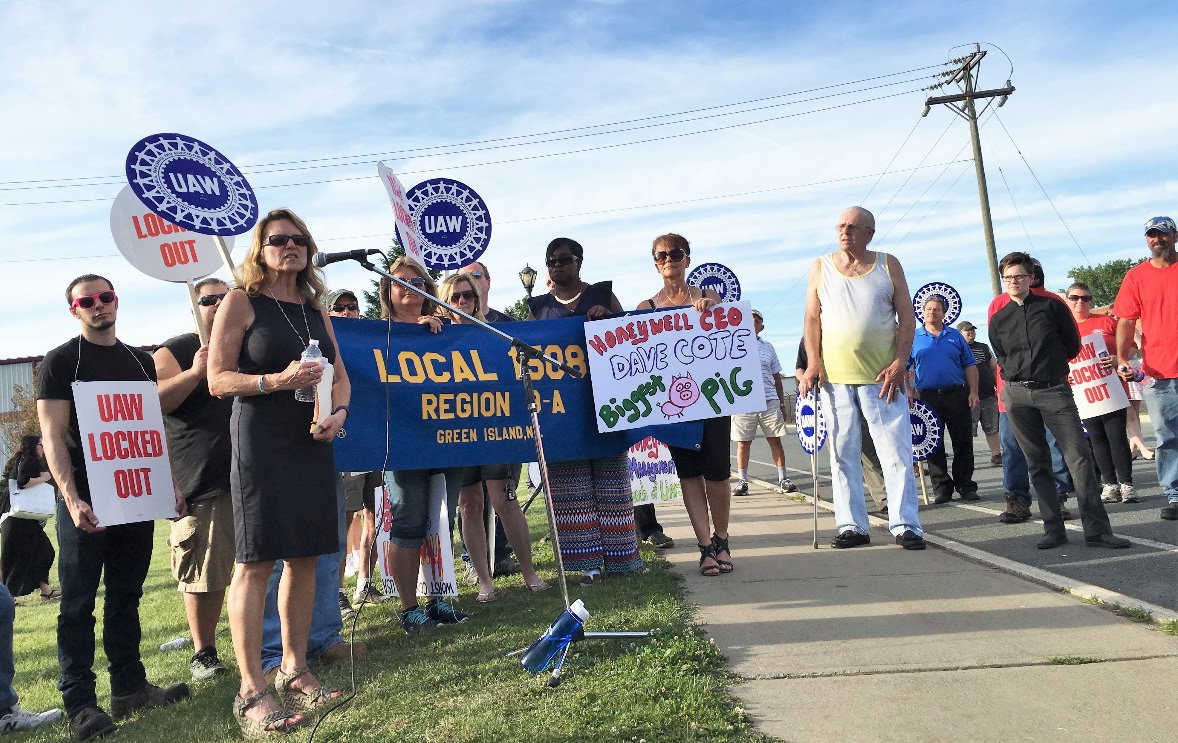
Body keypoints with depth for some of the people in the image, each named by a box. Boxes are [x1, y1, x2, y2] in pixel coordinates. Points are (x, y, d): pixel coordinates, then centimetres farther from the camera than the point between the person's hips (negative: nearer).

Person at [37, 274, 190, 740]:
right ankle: (80, 703, 5)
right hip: (86, 500, -5)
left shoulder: (140, 361, 14)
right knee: (78, 603, 0)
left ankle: (129, 686, 18)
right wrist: (71, 498, -20)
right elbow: (53, 436, -9)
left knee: (126, 596, 11)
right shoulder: (60, 362, -2)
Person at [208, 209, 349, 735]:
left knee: (305, 556, 9)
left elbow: (340, 375, 17)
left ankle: (294, 669, 21)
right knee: (256, 560, -6)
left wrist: (338, 411, -3)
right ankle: (251, 690, 1)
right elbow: (217, 380, -7)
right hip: (260, 445, -6)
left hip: (312, 444, 6)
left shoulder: (315, 311, 15)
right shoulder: (241, 302, -2)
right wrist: (277, 381, -21)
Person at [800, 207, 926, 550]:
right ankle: (851, 525, 12)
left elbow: (907, 317, 5)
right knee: (842, 453, 4)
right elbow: (813, 318, 8)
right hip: (834, 377, 1)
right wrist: (813, 362, -4)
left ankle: (905, 524, 5)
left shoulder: (888, 265, 7)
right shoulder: (821, 268, 9)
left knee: (897, 451, -3)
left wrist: (899, 363, -6)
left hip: (882, 376, -1)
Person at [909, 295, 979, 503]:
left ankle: (965, 485, 11)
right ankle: (941, 487, 9)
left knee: (963, 443, 2)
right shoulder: (913, 338, 7)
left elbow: (969, 366, 11)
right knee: (934, 444, 1)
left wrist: (973, 392, 2)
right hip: (927, 397, -1)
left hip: (957, 395, 1)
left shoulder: (955, 336, 11)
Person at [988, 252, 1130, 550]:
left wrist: (1049, 367, 12)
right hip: (1017, 396, 2)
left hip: (1054, 390, -2)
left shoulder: (1051, 306, 5)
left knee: (1079, 455, -10)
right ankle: (1054, 530, 8)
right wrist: (1020, 373, 9)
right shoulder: (998, 319, 10)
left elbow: (1073, 345, 9)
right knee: (1037, 463, 3)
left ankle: (1096, 529, -9)